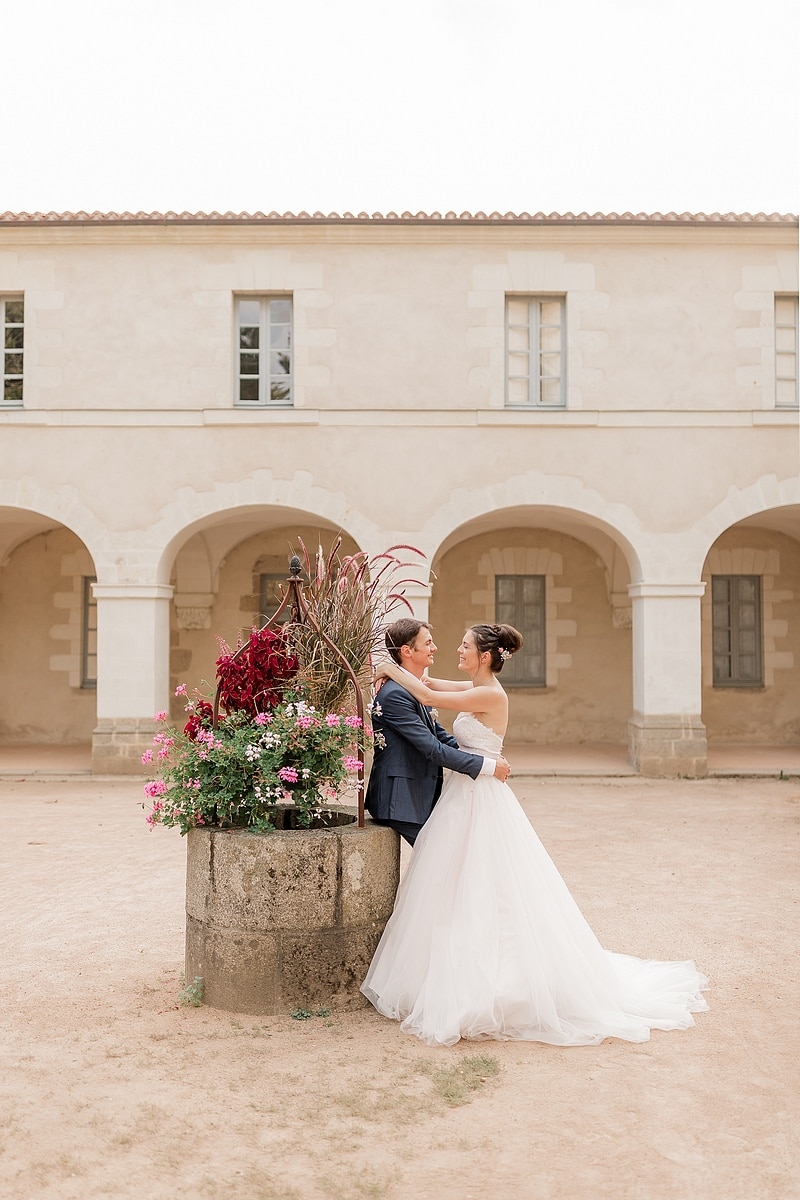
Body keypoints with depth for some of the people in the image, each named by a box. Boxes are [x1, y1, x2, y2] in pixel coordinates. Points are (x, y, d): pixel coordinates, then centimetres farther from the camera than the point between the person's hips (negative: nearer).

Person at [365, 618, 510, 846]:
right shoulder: (394, 694, -21)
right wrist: (488, 766, -18)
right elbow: (432, 748, -23)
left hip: (422, 795, 9)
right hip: (401, 801, -9)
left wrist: (487, 756, -1)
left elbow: (441, 736, 12)